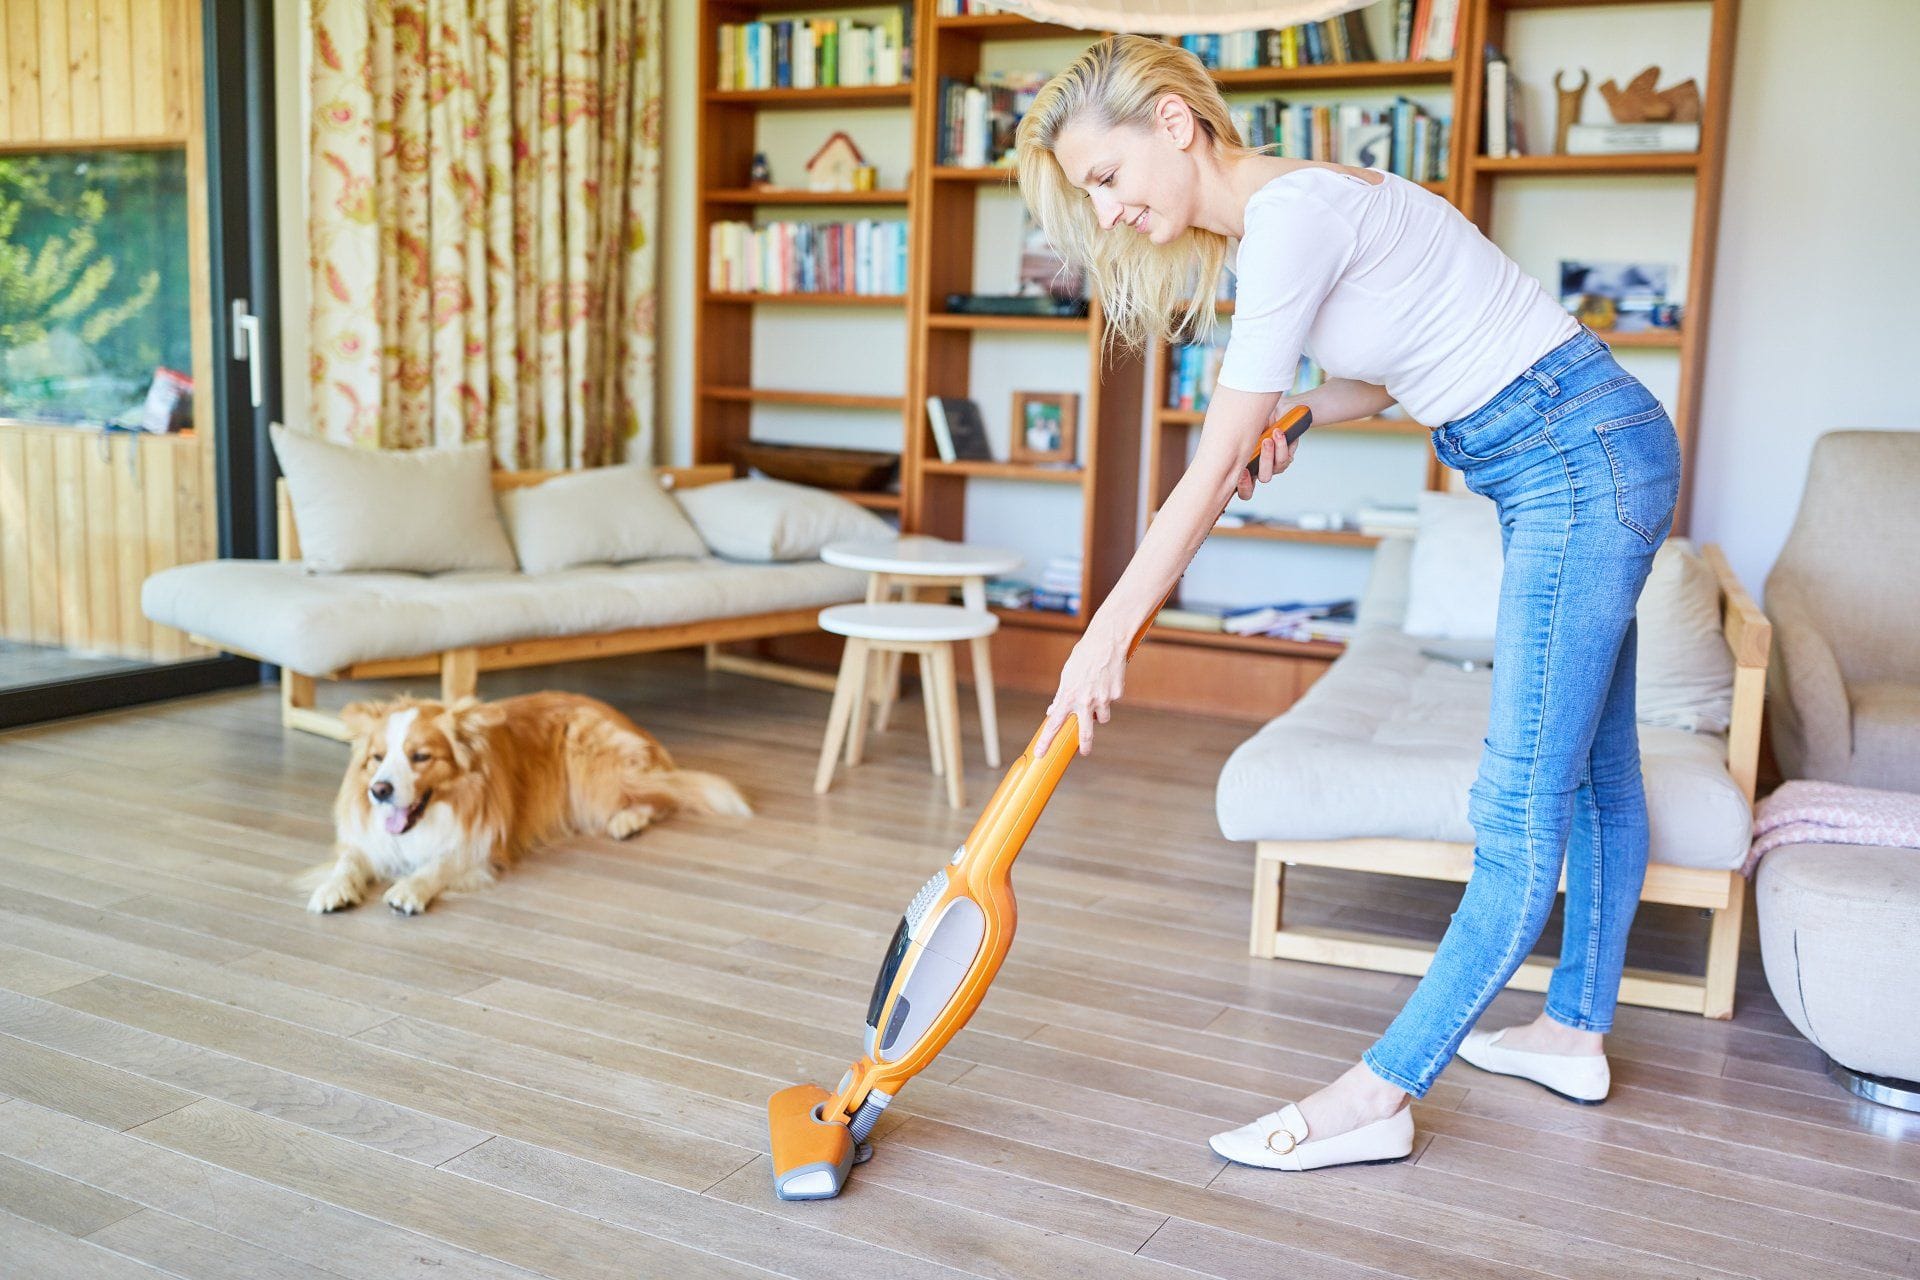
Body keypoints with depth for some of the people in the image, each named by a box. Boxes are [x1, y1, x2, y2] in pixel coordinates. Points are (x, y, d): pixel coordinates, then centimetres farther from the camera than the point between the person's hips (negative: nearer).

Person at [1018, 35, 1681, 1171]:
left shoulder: (1291, 211, -21)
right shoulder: (1273, 213, 9)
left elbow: (1213, 473, -21)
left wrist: (1106, 638, -17)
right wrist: (1292, 417, 5)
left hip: (1585, 456, -11)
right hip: (1584, 458, 11)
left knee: (1526, 801, -8)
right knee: (1592, 769, 17)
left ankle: (1379, 1096, -5)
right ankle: (1576, 1032, 31)